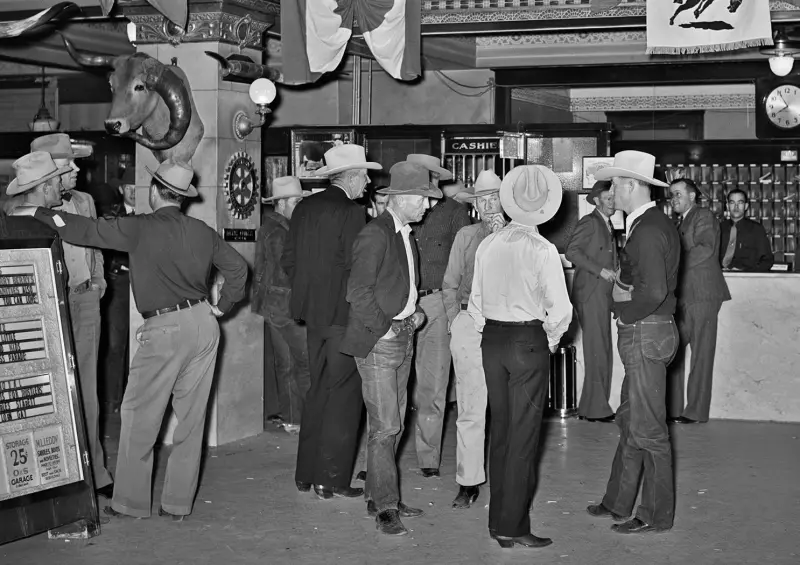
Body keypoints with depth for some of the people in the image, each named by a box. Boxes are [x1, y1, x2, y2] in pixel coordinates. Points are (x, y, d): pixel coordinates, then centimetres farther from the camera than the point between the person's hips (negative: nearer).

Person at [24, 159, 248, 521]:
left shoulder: (140, 228, -8)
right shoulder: (203, 231, 7)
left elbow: (85, 231, -9)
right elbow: (237, 267, 10)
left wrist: (36, 213, 2)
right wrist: (222, 307, 18)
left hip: (165, 329, -6)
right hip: (203, 325, 6)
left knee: (139, 417, 7)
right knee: (191, 417, 10)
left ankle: (131, 501, 13)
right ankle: (179, 502, 17)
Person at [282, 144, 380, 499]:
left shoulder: (304, 208, 8)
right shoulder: (351, 213, -14)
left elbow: (288, 260, 12)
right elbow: (356, 269, -17)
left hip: (313, 312, 8)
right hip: (343, 314, -8)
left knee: (318, 391, 16)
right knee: (343, 396, 0)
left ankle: (306, 474, 21)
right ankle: (331, 480, 4)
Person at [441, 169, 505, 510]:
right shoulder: (465, 236, 11)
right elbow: (450, 284, 14)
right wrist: (455, 322, 9)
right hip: (469, 324, 1)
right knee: (470, 409, -2)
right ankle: (468, 482, 5)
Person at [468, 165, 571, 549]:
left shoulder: (487, 244, 1)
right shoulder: (542, 250, -14)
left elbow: (476, 302, 6)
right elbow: (560, 308, -16)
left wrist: (489, 336, 15)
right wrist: (551, 340, 1)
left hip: (492, 339, 5)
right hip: (529, 340, -5)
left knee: (500, 431, 15)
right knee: (523, 436, 2)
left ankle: (498, 519, 23)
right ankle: (512, 527, 5)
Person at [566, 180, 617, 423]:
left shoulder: (608, 225, 21)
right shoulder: (589, 222, -7)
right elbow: (572, 251, -17)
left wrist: (615, 271, 7)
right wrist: (601, 270, -18)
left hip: (603, 295, 9)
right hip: (590, 294, -9)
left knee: (603, 354, 9)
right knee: (597, 352, -8)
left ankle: (590, 407, 14)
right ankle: (595, 409, -4)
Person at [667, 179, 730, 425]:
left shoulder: (704, 216, -2)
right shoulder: (683, 222, 23)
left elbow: (706, 248, -17)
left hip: (702, 295, -8)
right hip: (683, 296, 8)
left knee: (701, 354, -3)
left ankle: (696, 411, 0)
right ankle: (672, 408, 9)